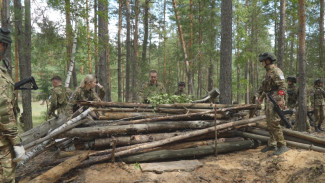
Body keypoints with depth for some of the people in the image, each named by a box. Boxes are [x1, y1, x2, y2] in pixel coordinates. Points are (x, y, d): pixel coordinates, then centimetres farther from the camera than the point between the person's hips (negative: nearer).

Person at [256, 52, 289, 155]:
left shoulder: (276, 71, -10)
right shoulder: (268, 73, 19)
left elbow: (282, 86, -18)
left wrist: (280, 99, -26)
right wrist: (261, 96, 27)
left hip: (275, 100, -10)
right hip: (269, 100, 10)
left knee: (274, 123, -13)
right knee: (269, 123, 11)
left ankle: (282, 146, -7)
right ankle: (271, 144, 19)